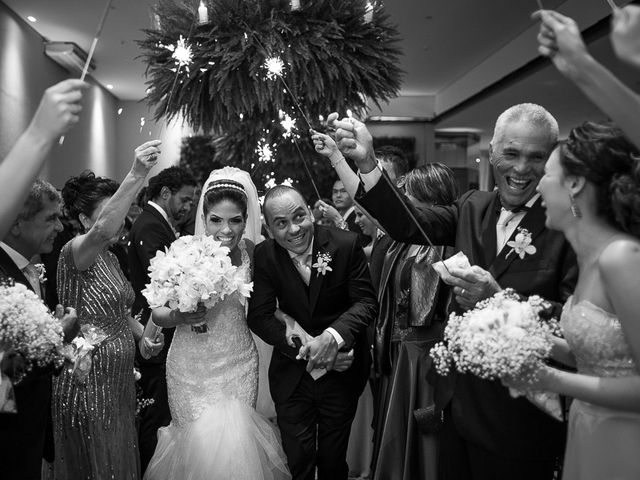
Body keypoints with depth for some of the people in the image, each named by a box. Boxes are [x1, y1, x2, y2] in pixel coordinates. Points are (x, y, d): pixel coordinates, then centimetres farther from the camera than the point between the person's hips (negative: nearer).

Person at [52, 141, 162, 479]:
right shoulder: (74, 252, -16)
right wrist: (136, 176, -48)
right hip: (86, 386, -8)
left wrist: (141, 333, 6)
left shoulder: (110, 257, 10)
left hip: (119, 382, 8)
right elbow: (102, 230, -40)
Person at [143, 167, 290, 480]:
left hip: (239, 364, 2)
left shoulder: (251, 252, -6)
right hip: (192, 368, -1)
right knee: (200, 441, 3)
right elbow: (156, 312, -7)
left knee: (235, 443, 4)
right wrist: (177, 316, -26)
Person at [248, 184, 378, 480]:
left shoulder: (345, 244, -15)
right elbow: (260, 316, -11)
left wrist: (333, 336, -31)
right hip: (292, 374, 1)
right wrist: (303, 348, -23)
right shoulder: (264, 256, -10)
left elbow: (366, 301, -14)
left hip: (341, 371, 0)